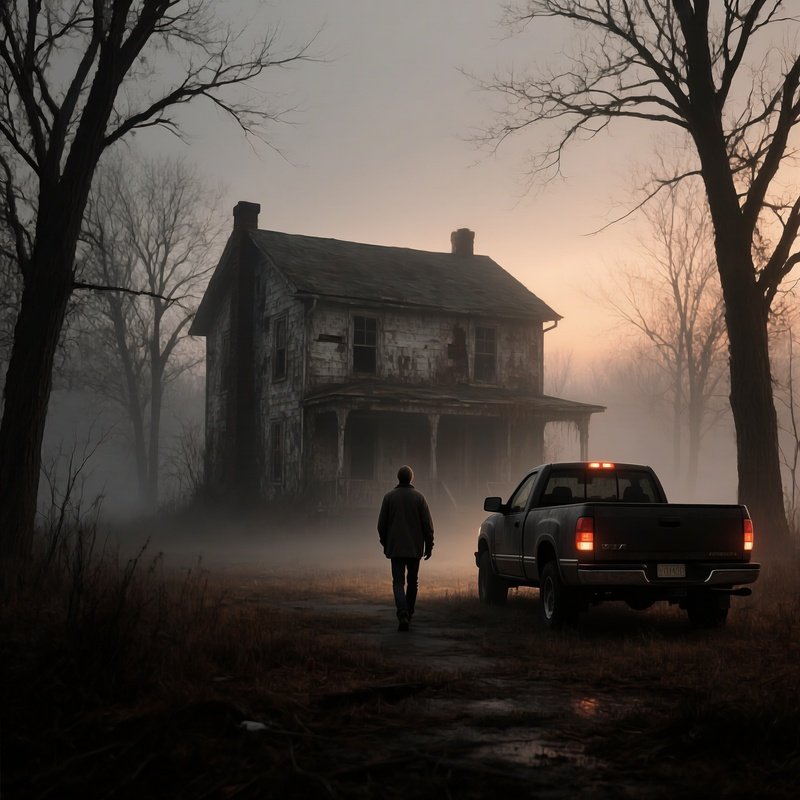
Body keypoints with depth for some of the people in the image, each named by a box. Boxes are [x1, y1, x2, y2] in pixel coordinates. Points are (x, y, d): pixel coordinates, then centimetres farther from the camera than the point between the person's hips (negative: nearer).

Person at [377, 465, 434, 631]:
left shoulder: (389, 497, -2)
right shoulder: (419, 497, -3)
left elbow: (381, 524, 2)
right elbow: (428, 524, -3)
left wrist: (385, 543, 15)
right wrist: (429, 545, 5)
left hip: (395, 547, -1)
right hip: (415, 547, 1)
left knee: (398, 582, -3)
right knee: (412, 581, 16)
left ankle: (403, 615, -22)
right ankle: (409, 613, 27)